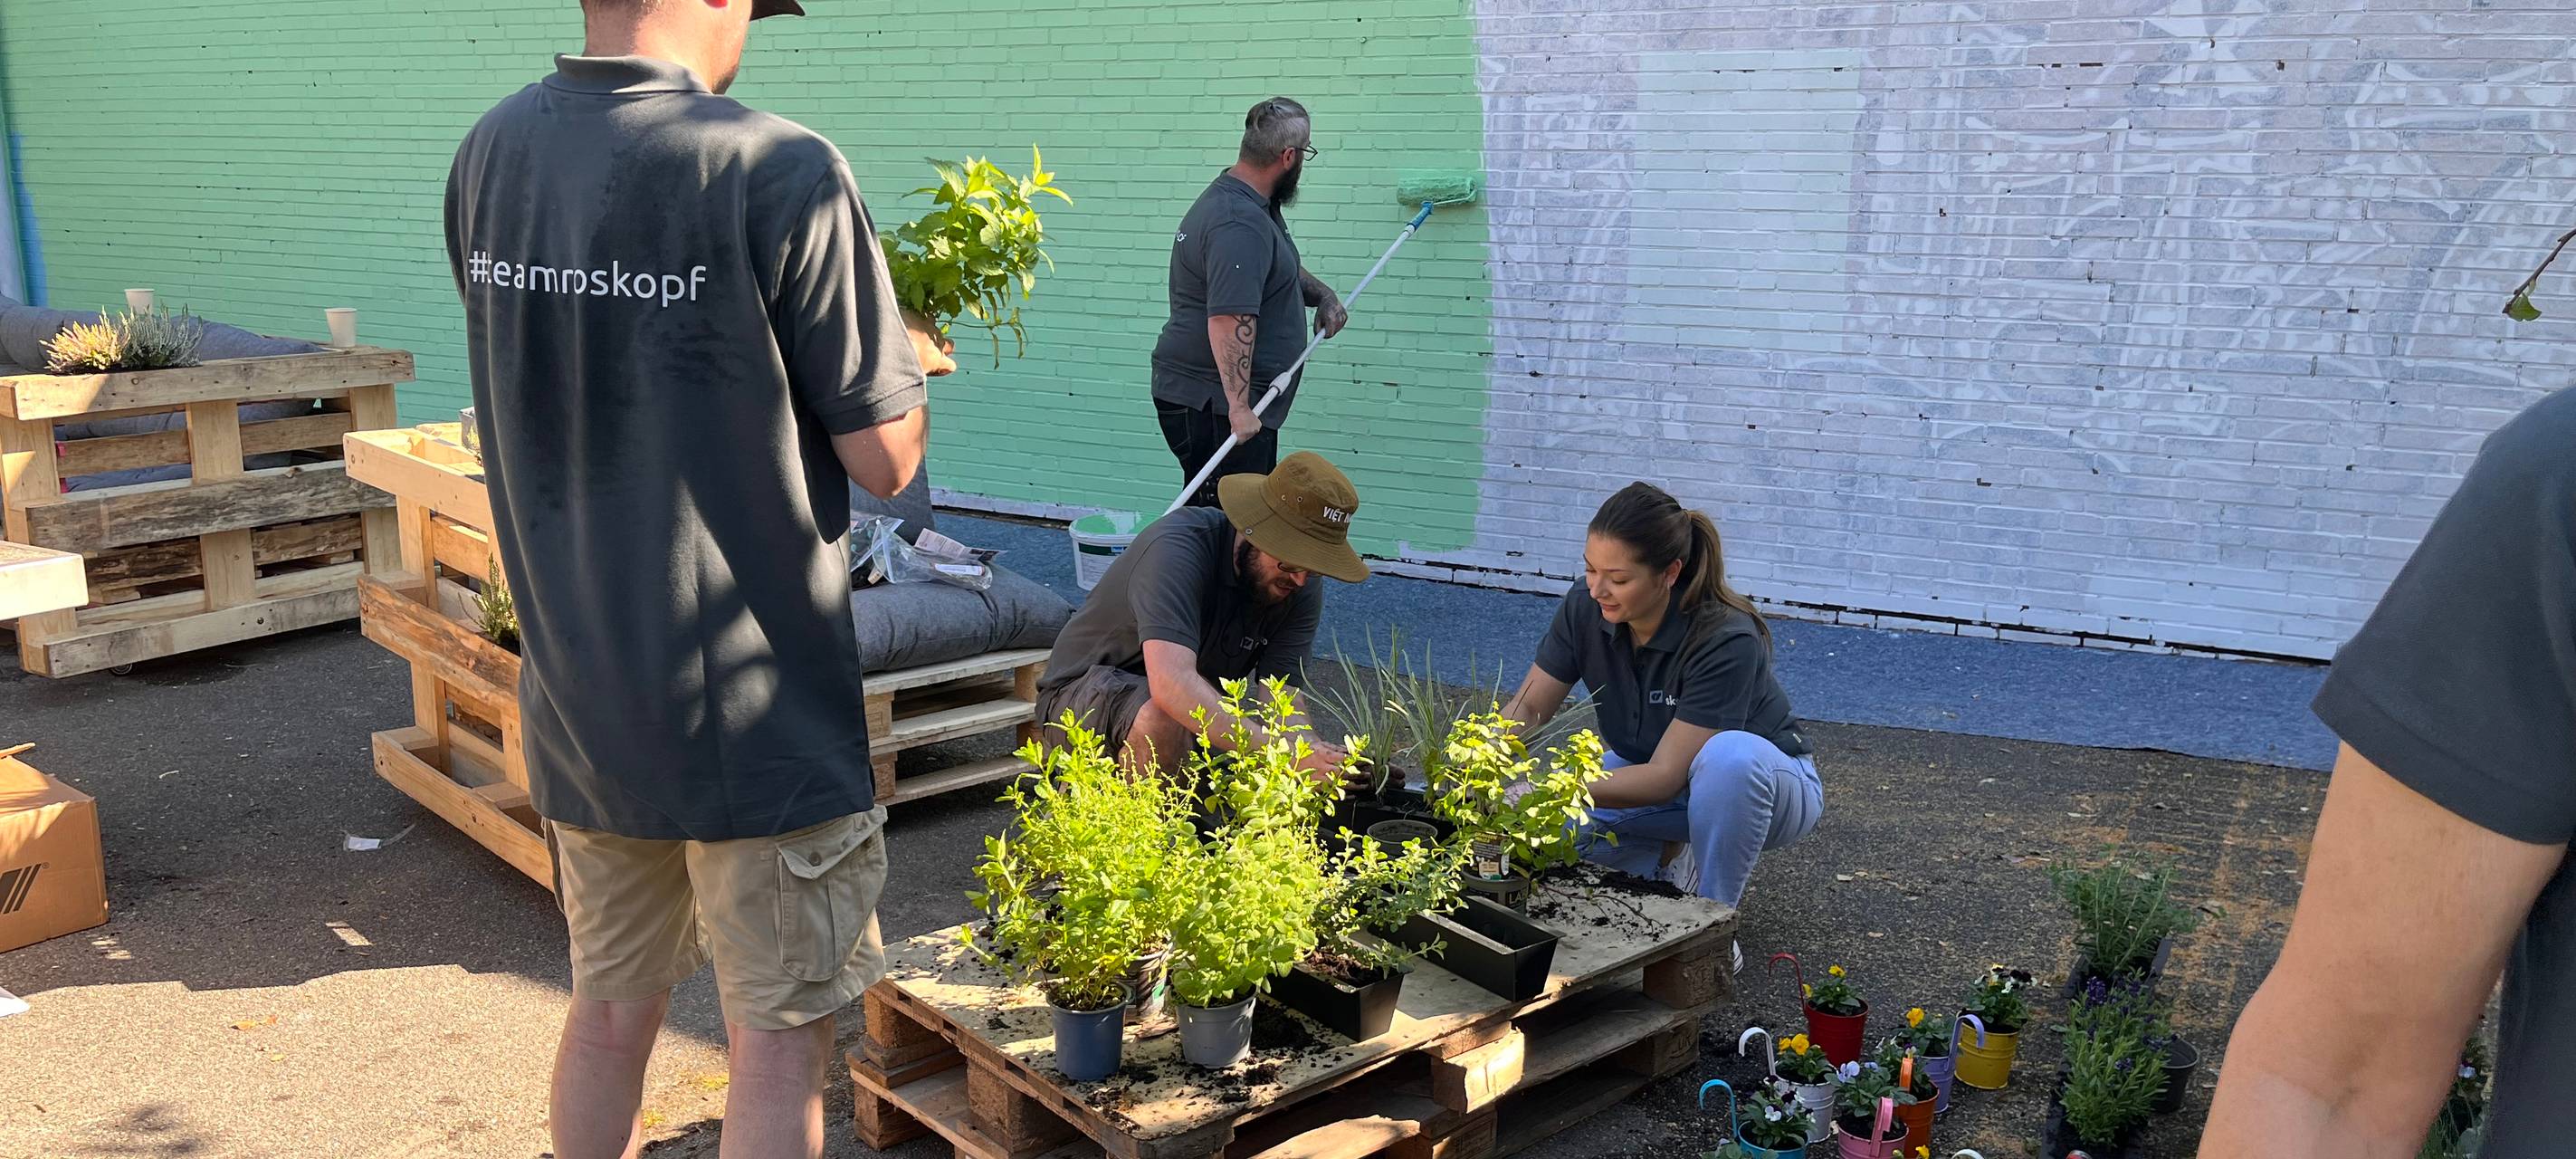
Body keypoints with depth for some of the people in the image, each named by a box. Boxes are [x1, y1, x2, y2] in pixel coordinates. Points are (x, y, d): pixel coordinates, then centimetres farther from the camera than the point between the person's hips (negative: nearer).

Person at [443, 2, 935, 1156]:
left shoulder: (487, 155, 0)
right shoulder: (781, 174, -20)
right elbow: (885, 458, -15)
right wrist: (909, 354, 4)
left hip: (577, 699, 6)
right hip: (756, 710, -6)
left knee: (609, 1010, 23)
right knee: (777, 1038, 10)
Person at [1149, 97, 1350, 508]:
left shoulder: (1254, 205, 13)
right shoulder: (1240, 224, -23)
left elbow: (1279, 268, 31)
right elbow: (1229, 320, -30)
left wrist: (1323, 295, 13)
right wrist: (1238, 407, -31)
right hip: (1213, 405, -11)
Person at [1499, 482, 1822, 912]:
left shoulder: (1726, 639, -33)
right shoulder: (1586, 607, -18)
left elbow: (1666, 776, -33)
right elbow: (1528, 708, -9)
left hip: (1759, 781, -5)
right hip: (1650, 776, 5)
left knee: (1729, 754, -41)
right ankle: (1674, 860, 7)